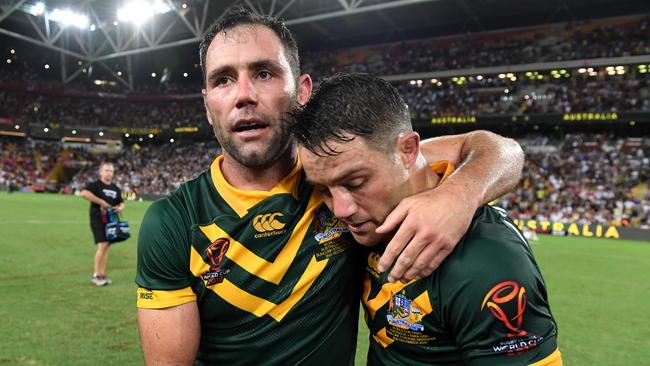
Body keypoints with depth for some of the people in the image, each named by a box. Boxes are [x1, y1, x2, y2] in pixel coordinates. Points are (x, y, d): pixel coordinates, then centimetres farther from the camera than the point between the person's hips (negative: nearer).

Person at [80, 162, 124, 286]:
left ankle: (102, 274, 17)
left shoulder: (116, 188, 15)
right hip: (98, 219, -7)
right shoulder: (95, 185, -5)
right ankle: (96, 275, -2)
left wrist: (120, 207, -1)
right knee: (102, 246, -14)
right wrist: (101, 202, -22)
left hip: (110, 219, 7)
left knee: (106, 246, 9)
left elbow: (121, 202, 23)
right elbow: (84, 193, -23)